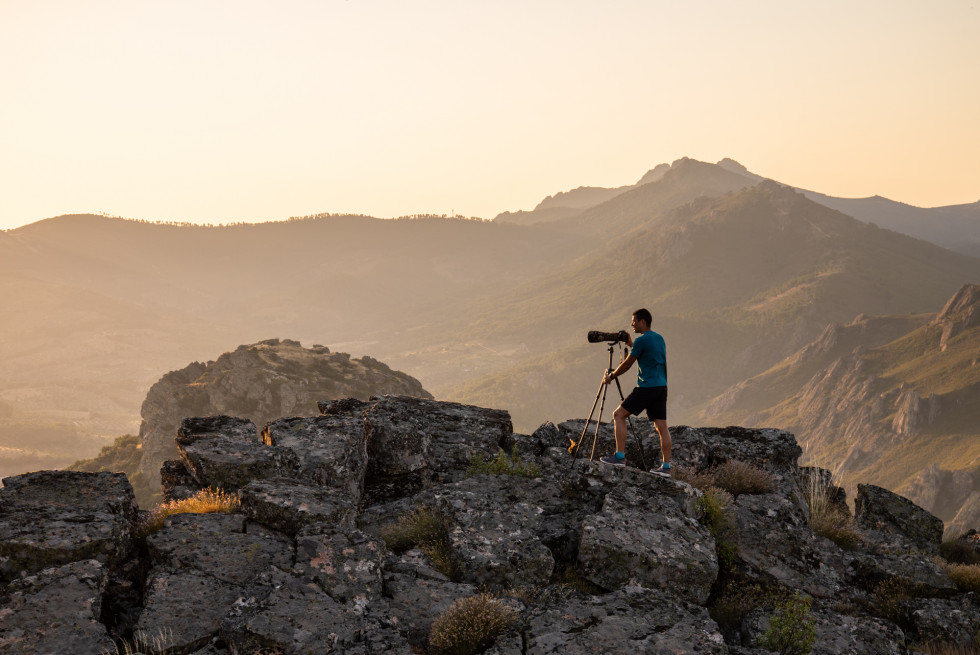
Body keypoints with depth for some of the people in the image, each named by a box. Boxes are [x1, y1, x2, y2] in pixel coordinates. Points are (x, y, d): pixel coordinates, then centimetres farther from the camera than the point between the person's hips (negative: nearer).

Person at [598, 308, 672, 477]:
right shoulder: (659, 338, 16)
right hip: (662, 387, 8)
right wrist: (631, 345, 31)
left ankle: (620, 456, -8)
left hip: (647, 387, -8)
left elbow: (627, 364, -3)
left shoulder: (641, 340, -9)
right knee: (661, 425, 6)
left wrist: (611, 376, 10)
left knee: (619, 414, -1)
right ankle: (666, 467, 3)